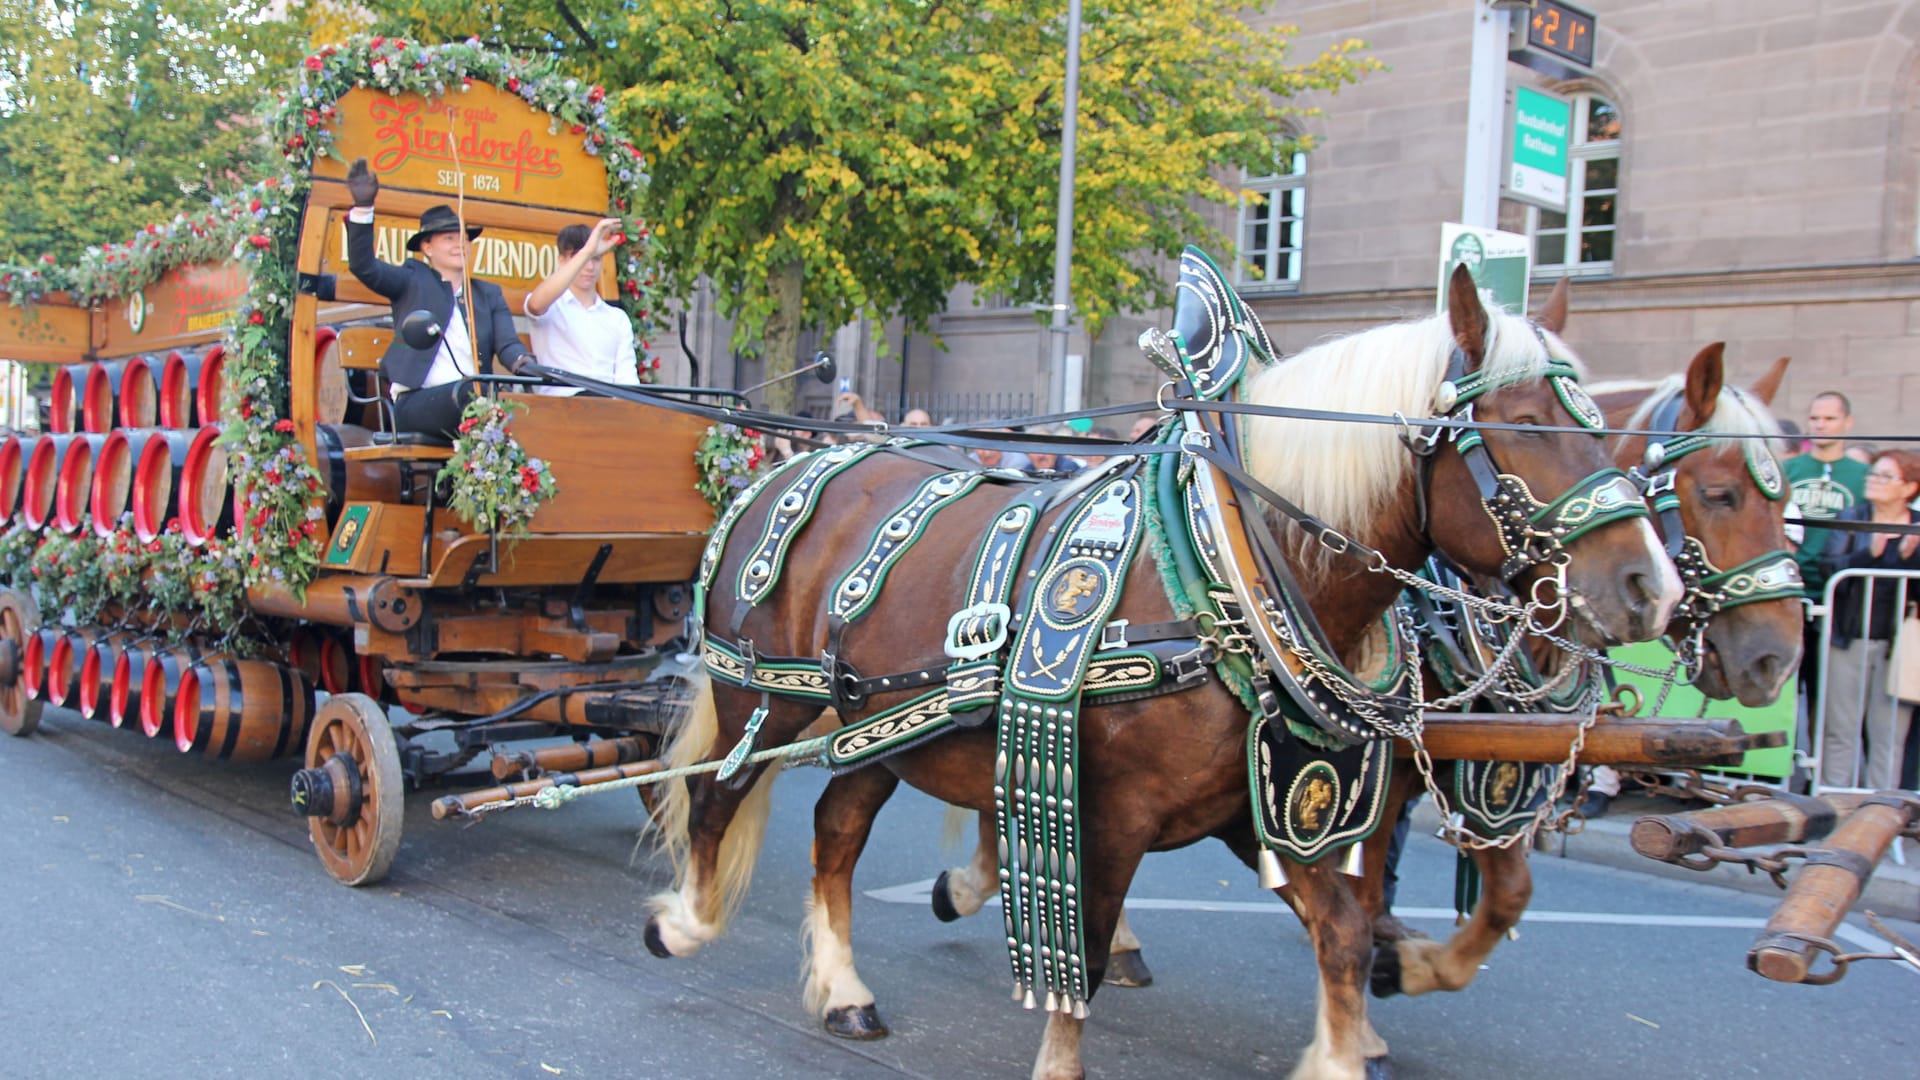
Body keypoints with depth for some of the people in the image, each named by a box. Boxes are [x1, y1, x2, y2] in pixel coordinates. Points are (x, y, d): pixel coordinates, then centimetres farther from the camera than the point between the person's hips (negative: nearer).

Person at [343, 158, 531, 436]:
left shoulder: (489, 294, 24)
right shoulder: (413, 281, 16)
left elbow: (507, 343, 9)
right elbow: (363, 266, 1)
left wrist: (522, 362, -17)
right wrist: (363, 207, -12)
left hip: (474, 398, 3)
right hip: (416, 402, -3)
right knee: (471, 390, -36)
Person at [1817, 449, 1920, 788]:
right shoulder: (1850, 519, 4)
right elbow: (1832, 568, -10)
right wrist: (1870, 553, -25)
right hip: (1850, 639, 0)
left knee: (1889, 734, 3)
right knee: (1840, 730, 5)